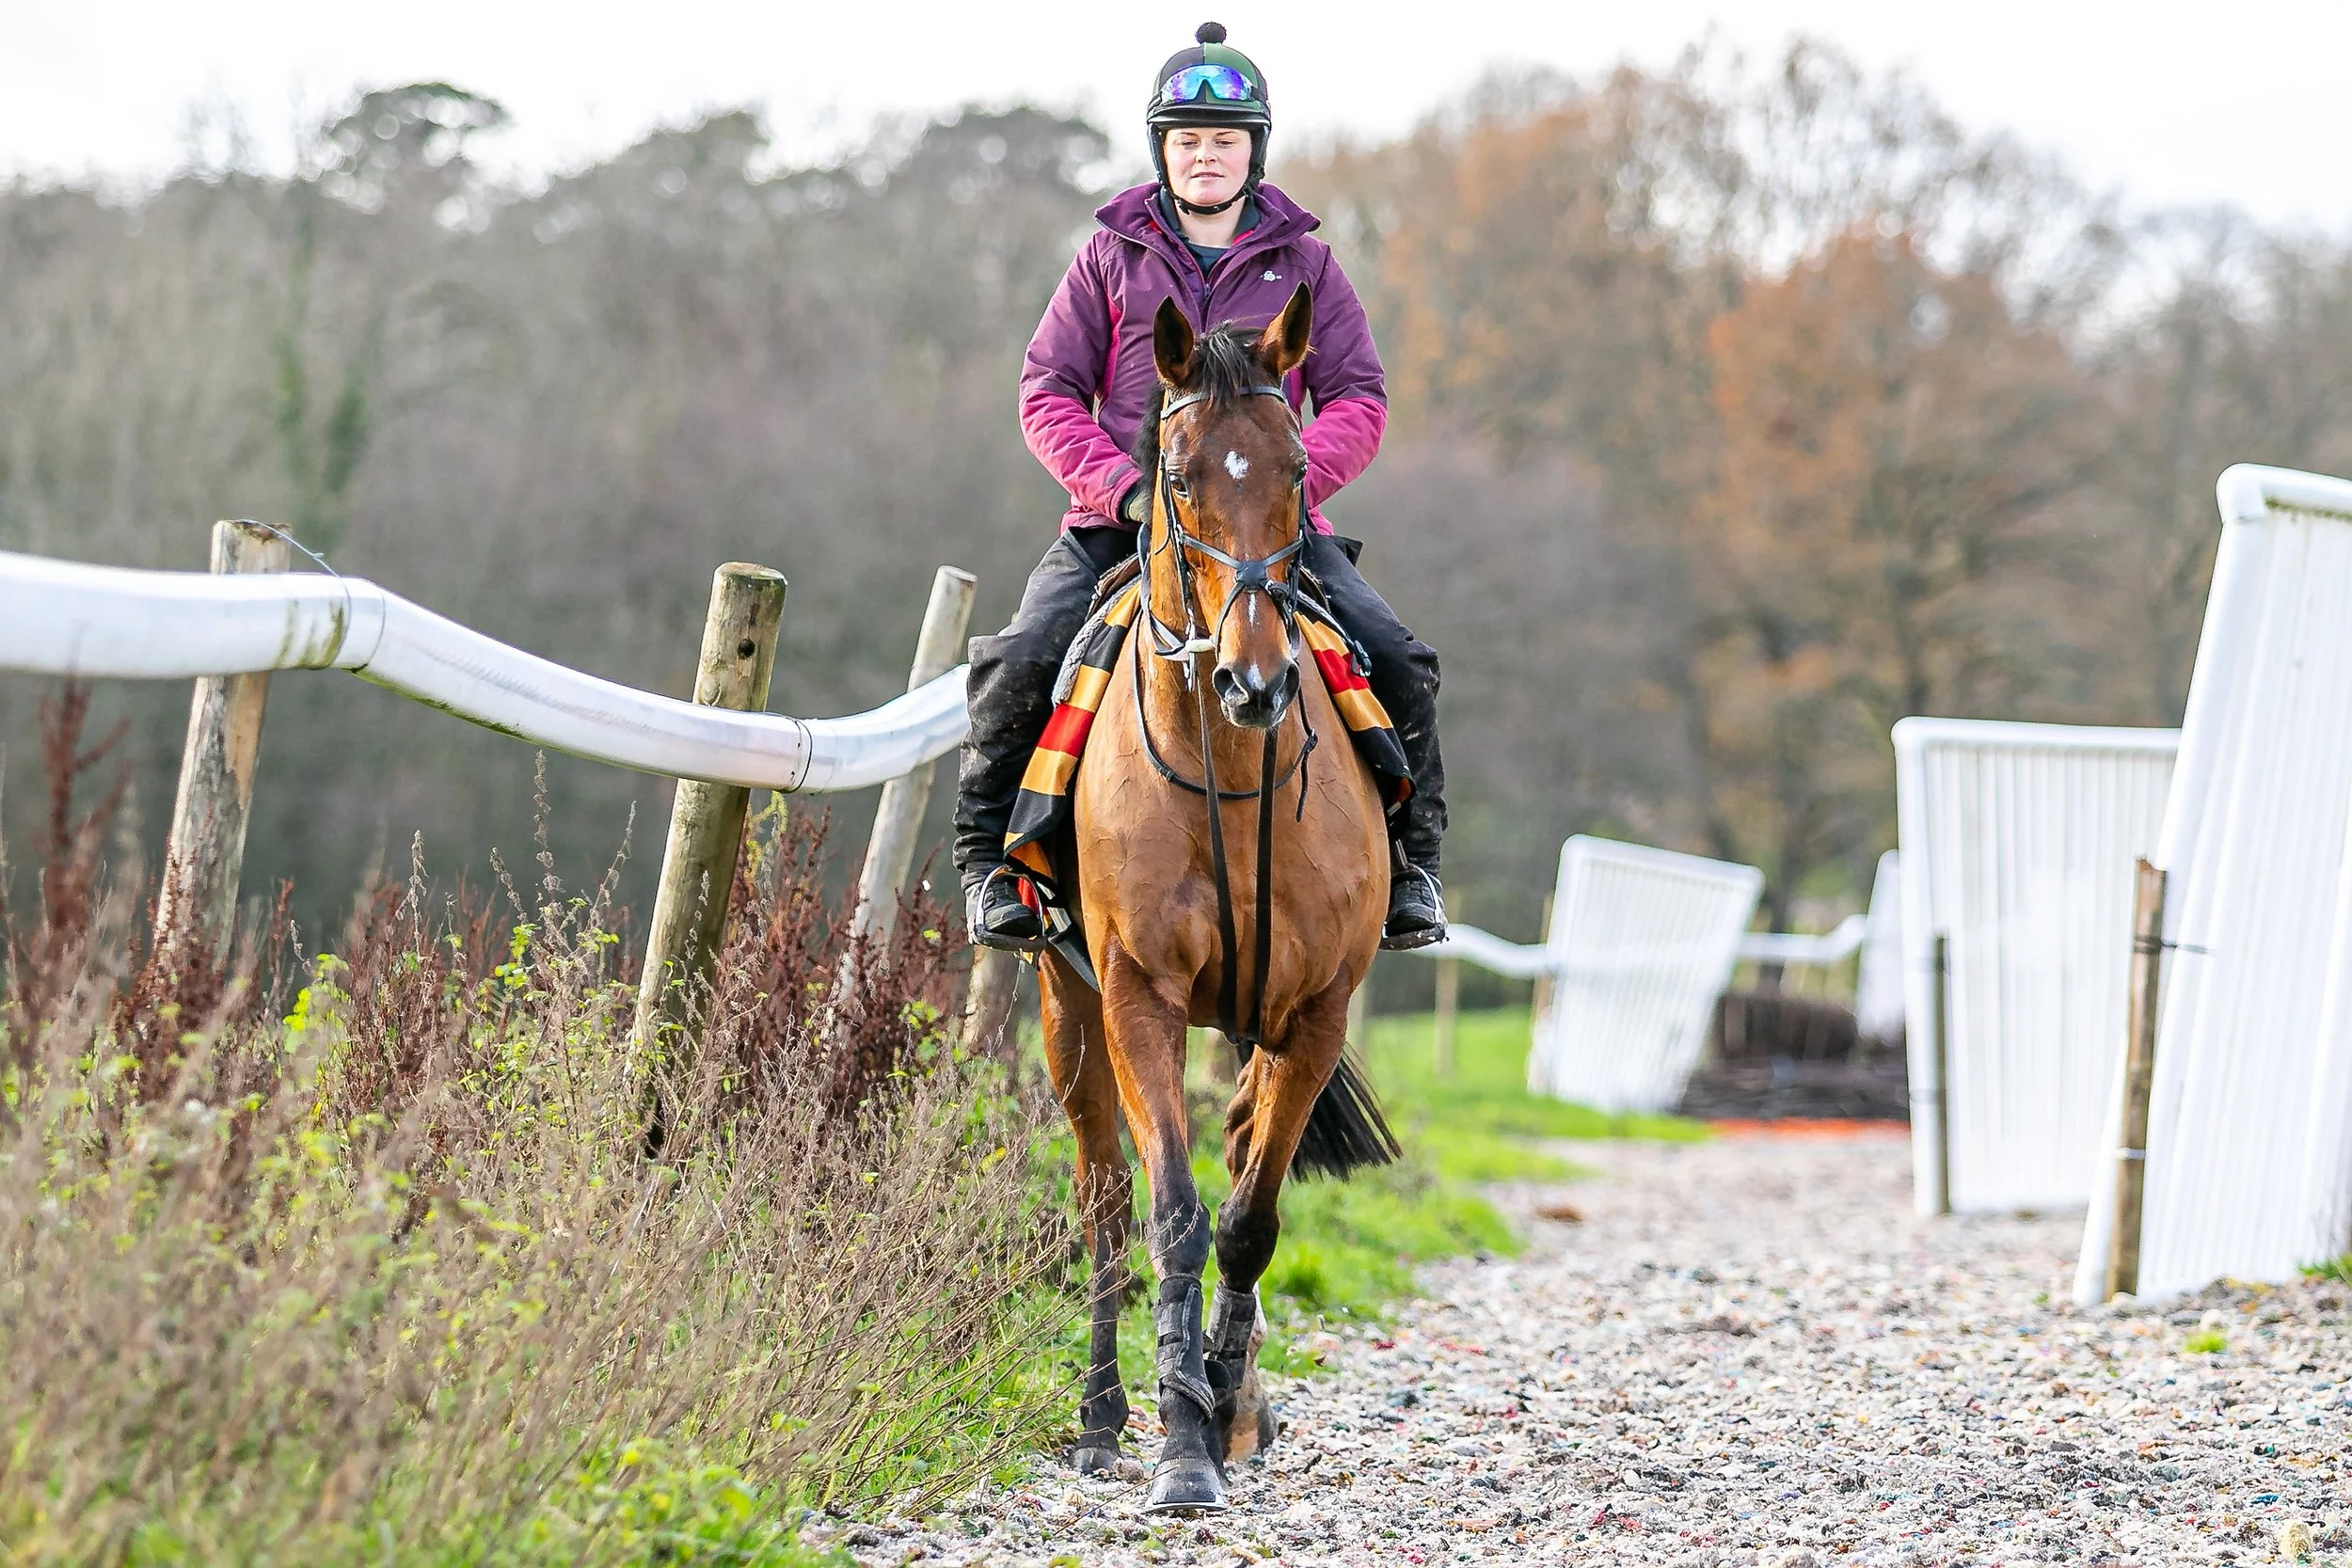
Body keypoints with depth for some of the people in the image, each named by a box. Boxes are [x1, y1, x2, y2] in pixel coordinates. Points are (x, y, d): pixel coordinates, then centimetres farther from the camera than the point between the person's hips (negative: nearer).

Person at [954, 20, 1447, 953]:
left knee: (1395, 663, -17)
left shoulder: (1303, 263, 10)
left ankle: (1411, 858, 2)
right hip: (1120, 519, 0)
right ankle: (989, 854, -2)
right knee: (1019, 663, -22)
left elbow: (1359, 400, 6)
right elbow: (1048, 392, 5)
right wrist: (1123, 486, -11)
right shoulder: (1112, 257, 9)